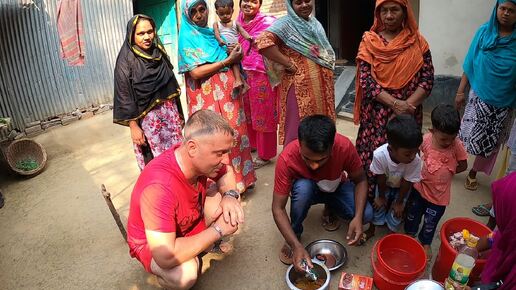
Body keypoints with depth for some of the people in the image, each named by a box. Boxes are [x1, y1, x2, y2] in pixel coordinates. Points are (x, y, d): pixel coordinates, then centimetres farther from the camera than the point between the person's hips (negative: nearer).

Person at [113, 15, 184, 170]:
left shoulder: (159, 53, 6)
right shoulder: (126, 61, -10)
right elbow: (125, 96, -11)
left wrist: (177, 113, 14)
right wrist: (133, 126, -14)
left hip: (170, 112, 5)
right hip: (148, 118, -5)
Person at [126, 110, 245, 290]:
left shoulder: (200, 158, -21)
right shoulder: (159, 187, -42)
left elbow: (226, 172, 2)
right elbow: (166, 258, -43)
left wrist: (230, 196, -22)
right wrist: (217, 230, -31)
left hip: (191, 220, 6)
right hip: (151, 242, -6)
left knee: (231, 203, -12)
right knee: (185, 273, -35)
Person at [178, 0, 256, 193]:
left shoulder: (213, 33, 15)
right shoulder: (188, 37, -4)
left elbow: (230, 60, 20)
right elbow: (195, 72, -16)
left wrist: (236, 55, -5)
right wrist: (228, 60, -12)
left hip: (227, 91, 6)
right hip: (207, 96, -6)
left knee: (235, 132, 9)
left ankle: (239, 177, 24)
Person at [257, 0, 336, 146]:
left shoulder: (315, 24, 15)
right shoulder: (286, 24, -9)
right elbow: (263, 42, -26)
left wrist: (327, 72, 7)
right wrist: (289, 63, -21)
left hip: (321, 87, 8)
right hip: (300, 87, -7)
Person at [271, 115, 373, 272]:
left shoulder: (345, 146, -33)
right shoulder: (287, 158, -36)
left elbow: (360, 180, -17)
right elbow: (278, 208, -31)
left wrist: (358, 217, -32)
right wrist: (296, 246, -41)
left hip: (336, 188, 2)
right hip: (306, 189, -2)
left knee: (366, 214, -23)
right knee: (303, 187, -36)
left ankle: (331, 208, 11)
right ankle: (295, 234, -9)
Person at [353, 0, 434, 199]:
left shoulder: (417, 41, 3)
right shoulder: (369, 41, -1)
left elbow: (427, 78, -2)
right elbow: (366, 81, -10)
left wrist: (407, 106, -16)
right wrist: (395, 104, -18)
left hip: (408, 114, 2)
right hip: (377, 114, -1)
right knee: (374, 158, 4)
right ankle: (370, 201, 24)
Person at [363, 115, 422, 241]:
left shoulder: (416, 161, -39)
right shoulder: (379, 154, -41)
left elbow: (406, 183, -22)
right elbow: (381, 179, -23)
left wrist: (399, 202, -8)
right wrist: (381, 196, -7)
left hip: (401, 187, 0)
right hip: (384, 184, 0)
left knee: (397, 210, -2)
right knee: (379, 205, 0)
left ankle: (392, 230, 28)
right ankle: (372, 229, 28)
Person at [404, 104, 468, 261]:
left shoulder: (457, 145, -22)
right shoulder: (426, 139, -19)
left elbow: (463, 165, -6)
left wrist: (447, 172, -11)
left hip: (439, 194, -1)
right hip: (420, 186, 1)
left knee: (430, 222, 19)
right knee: (412, 215, 22)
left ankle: (425, 242, 45)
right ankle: (409, 234, 48)